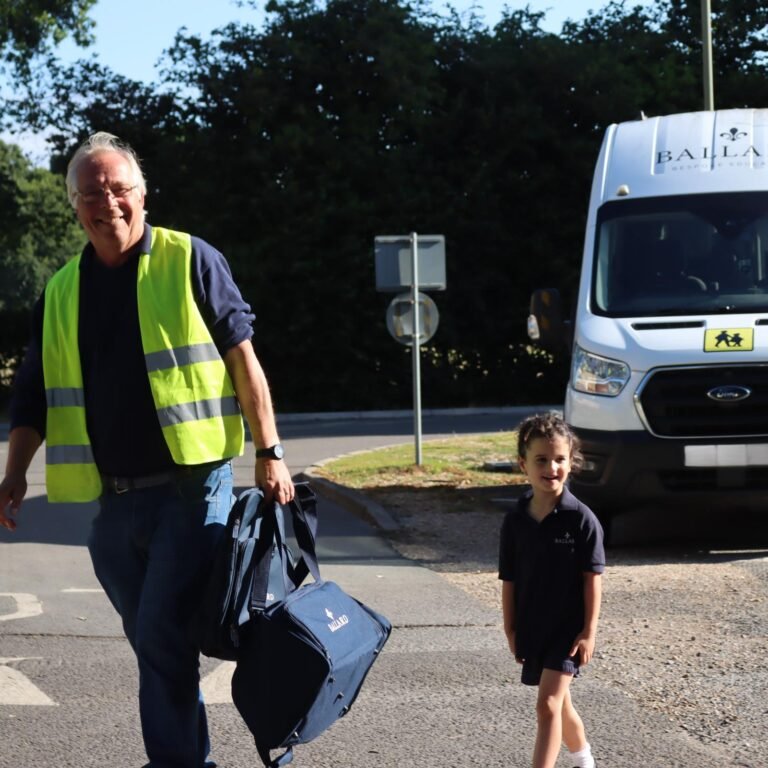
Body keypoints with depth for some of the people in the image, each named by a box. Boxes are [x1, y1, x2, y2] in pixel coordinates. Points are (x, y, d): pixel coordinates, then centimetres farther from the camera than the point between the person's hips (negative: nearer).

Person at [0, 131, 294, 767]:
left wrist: (269, 453, -5)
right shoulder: (61, 291, 11)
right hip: (114, 500, 5)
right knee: (155, 642, 11)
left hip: (191, 488, -5)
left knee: (163, 634, -13)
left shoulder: (190, 262, -2)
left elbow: (242, 358, -1)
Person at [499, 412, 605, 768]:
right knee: (558, 703, 19)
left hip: (568, 628, -4)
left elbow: (592, 578, -8)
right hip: (532, 628, 4)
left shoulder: (581, 519, -12)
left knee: (548, 705, -13)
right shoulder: (515, 520, -3)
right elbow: (509, 579, 4)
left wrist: (588, 631, -10)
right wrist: (511, 630, 4)